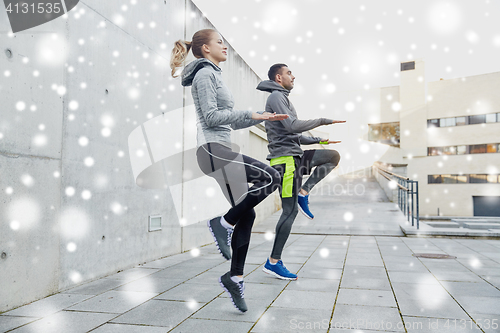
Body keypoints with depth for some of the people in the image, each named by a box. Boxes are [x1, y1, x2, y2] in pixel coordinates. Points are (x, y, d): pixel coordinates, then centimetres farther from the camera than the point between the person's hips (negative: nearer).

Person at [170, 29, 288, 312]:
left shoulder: (214, 74, 27)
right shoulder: (205, 73, -2)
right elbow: (211, 116, -14)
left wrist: (263, 117, 17)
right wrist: (250, 114, -10)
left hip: (221, 149, 9)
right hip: (214, 149, -9)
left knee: (246, 213, 6)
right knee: (271, 177, -16)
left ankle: (235, 277, 14)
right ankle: (224, 223, -7)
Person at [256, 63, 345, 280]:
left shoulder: (282, 98, 26)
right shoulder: (276, 97, -6)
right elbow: (292, 125, -20)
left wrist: (318, 140, 20)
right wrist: (322, 121, -12)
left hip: (294, 156, 10)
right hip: (285, 158, -10)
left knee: (334, 156, 8)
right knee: (290, 211, -8)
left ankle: (303, 194, 0)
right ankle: (273, 262, 0)